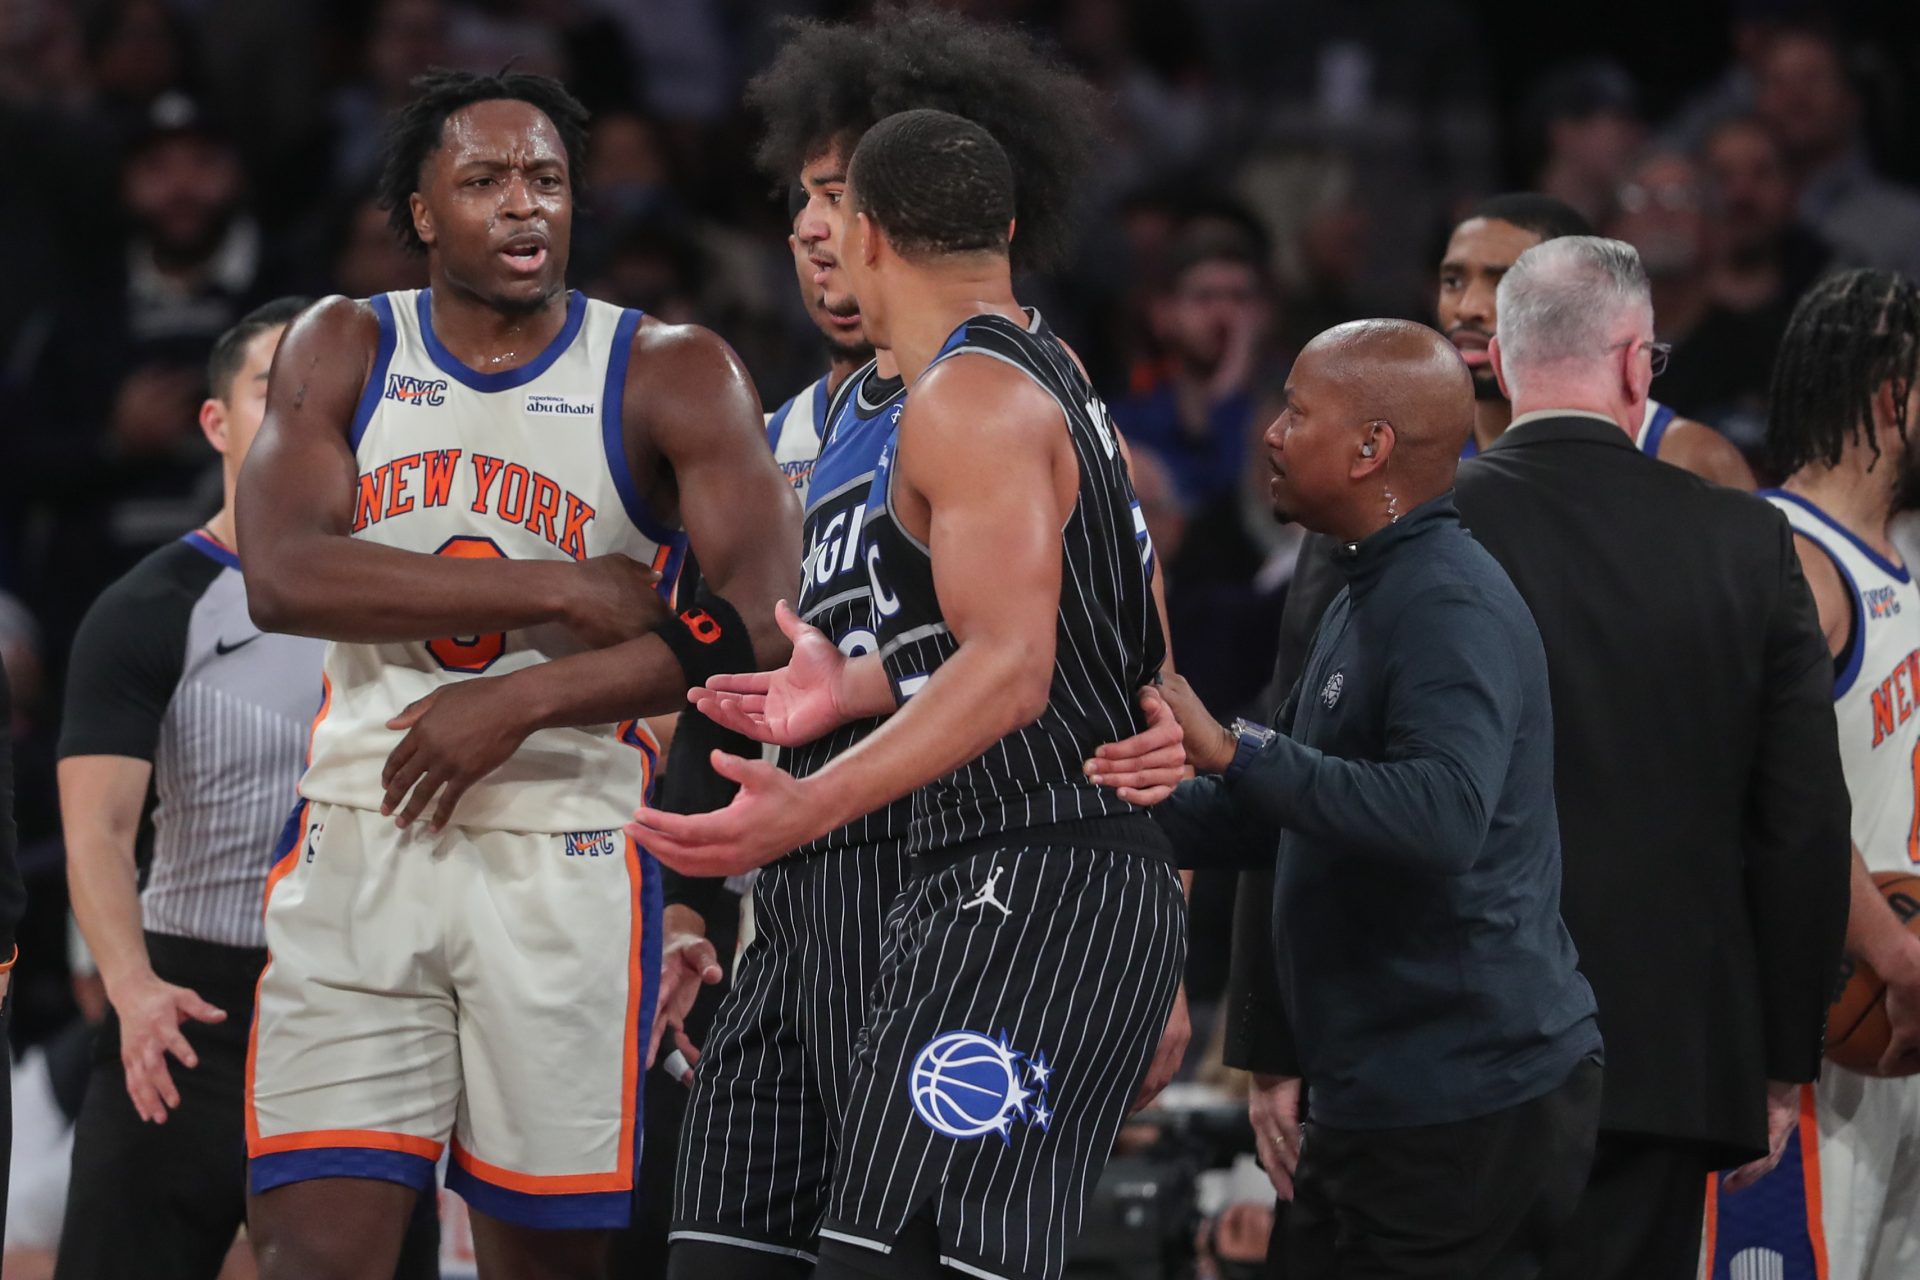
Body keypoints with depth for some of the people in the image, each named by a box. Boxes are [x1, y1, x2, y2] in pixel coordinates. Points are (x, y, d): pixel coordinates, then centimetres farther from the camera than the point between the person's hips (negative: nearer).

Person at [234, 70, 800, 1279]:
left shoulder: (670, 377, 0)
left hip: (563, 859, -1)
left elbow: (762, 619, -11)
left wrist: (522, 702, -17)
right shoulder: (343, 352, 7)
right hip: (361, 840, 1)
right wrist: (560, 592, -15)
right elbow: (280, 575, -10)